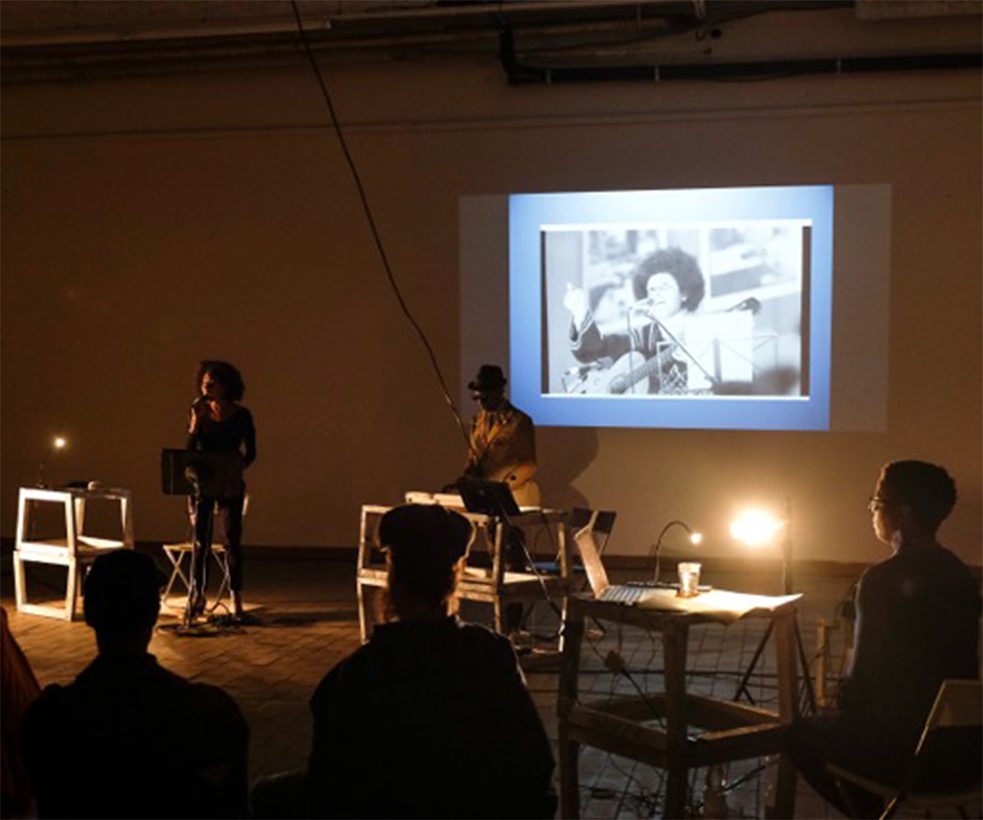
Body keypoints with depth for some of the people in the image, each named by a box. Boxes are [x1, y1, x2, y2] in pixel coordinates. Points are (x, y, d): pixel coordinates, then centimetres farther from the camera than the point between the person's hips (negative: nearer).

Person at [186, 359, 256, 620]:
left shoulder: (240, 415, -2)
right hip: (202, 484, 2)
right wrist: (196, 419, -13)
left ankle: (236, 599, 4)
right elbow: (190, 449, -4)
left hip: (230, 486, -2)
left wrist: (233, 468, -7)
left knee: (232, 540, -1)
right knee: (200, 540, 5)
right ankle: (197, 594, 15)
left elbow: (250, 453, 3)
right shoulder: (200, 413, 3)